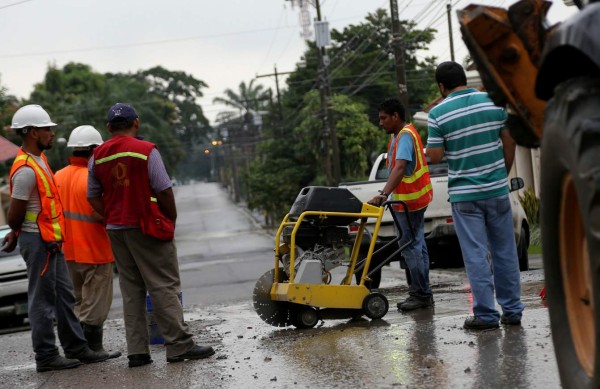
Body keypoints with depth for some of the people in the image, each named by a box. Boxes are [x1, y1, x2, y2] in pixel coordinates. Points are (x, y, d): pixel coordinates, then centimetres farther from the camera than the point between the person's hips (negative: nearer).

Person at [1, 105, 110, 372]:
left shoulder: (39, 159, 12)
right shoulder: (26, 170, -21)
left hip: (51, 241, 10)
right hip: (38, 240, -10)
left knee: (64, 296, 14)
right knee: (42, 299, -2)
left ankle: (76, 348, 22)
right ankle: (46, 357, 5)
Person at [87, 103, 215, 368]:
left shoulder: (97, 157, 7)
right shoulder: (146, 151, -10)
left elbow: (93, 196, 8)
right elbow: (164, 190, -12)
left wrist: (113, 219, 10)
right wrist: (171, 219, 1)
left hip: (116, 230, 6)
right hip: (146, 227, -6)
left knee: (131, 290, 9)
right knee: (164, 287, -3)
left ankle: (137, 352, 7)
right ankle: (179, 346, -6)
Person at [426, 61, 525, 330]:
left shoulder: (438, 113, -8)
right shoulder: (494, 102, 0)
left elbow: (434, 156, -8)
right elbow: (509, 142, 3)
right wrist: (504, 174, 14)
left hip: (464, 194, -3)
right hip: (497, 189, 3)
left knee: (476, 255, 1)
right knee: (505, 252, 11)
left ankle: (486, 314, 2)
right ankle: (512, 310, 16)